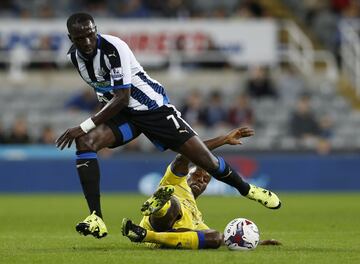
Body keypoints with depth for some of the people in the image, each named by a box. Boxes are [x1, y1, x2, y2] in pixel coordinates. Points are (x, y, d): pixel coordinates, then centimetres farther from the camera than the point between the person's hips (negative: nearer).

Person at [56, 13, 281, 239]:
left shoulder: (113, 48, -28)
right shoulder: (74, 55, -5)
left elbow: (122, 97, -31)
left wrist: (85, 126, -33)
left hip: (152, 106, -6)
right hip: (121, 111, 6)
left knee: (205, 159, -4)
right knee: (84, 142, -23)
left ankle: (246, 189, 27)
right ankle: (96, 219, -25)